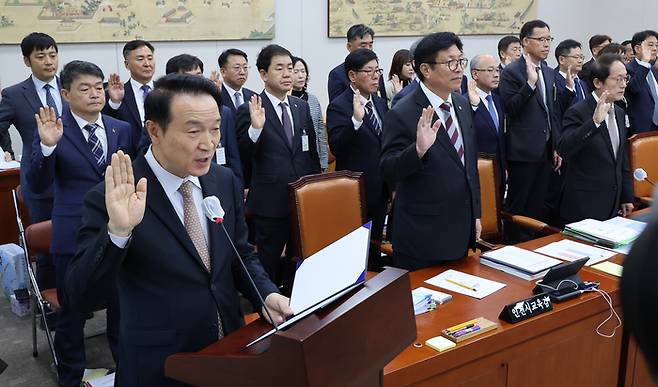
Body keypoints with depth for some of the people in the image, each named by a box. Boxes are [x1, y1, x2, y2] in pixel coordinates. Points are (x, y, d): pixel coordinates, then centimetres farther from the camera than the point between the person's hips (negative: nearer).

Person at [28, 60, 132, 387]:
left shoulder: (121, 130, 4)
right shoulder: (54, 130, -6)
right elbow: (38, 185, -13)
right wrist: (47, 145, -28)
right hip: (74, 236, -2)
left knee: (122, 308, 14)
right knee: (72, 315, 10)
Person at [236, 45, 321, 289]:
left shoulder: (302, 107, 9)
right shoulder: (250, 110, -8)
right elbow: (243, 156, -13)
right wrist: (255, 127, -29)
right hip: (271, 203, -5)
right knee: (268, 268, 7)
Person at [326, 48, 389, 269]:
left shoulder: (381, 103, 10)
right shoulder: (339, 107, -12)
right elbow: (336, 147, -25)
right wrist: (356, 120, -37)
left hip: (380, 191, 7)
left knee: (375, 248, 17)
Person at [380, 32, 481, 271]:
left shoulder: (462, 105, 6)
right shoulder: (402, 115, -17)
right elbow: (388, 172, -18)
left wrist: (475, 214, 16)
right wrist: (418, 149, -36)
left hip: (461, 232, 7)